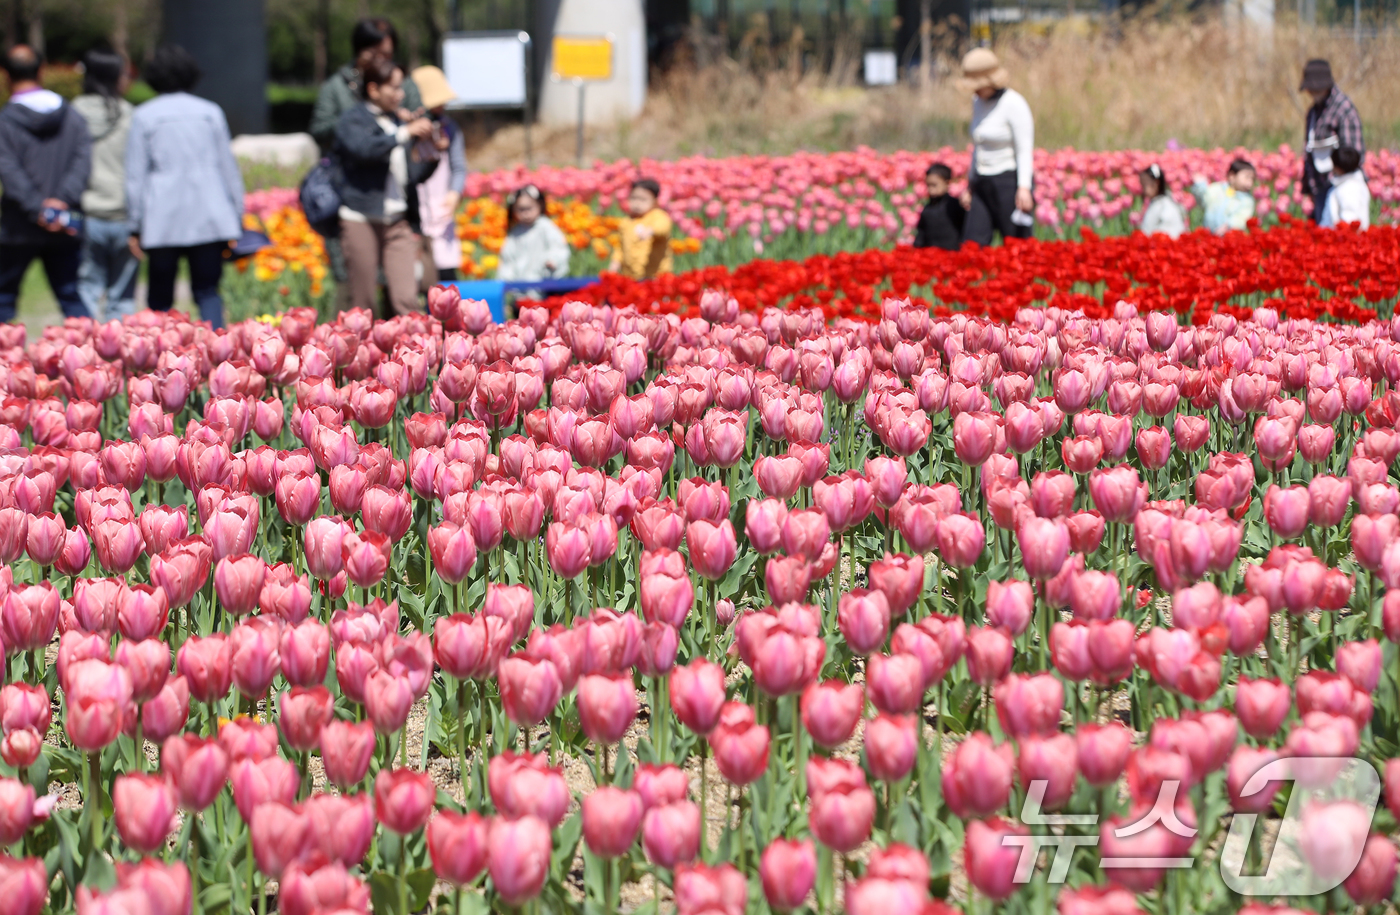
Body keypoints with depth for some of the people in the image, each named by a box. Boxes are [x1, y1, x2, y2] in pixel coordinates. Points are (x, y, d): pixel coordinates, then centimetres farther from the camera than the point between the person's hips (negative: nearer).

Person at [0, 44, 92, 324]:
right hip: (65, 231, 3)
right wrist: (63, 201, -11)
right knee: (71, 297, 8)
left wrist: (37, 208, -17)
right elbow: (83, 161, -3)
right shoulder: (72, 116, 6)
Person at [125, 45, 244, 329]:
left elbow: (135, 175, 2)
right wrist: (237, 216, 16)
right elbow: (228, 166, 10)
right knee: (208, 292, 3)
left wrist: (135, 227, 5)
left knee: (160, 298, 6)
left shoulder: (144, 116, 2)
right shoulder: (210, 112, 7)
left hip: (163, 220, -2)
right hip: (210, 218, 2)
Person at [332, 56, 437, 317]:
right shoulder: (352, 121, 0)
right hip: (362, 219, -4)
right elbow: (364, 148, -23)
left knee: (406, 299, -8)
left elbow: (411, 175, 16)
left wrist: (430, 159, -2)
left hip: (398, 222, 4)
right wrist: (405, 134, -24)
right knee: (364, 303, 2)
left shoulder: (398, 122, 14)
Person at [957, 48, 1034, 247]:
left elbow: (1025, 150, -15)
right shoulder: (979, 103, 10)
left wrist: (1024, 188, -24)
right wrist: (970, 184, 20)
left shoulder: (1014, 103, -12)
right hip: (983, 185, 7)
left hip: (1010, 182, -7)